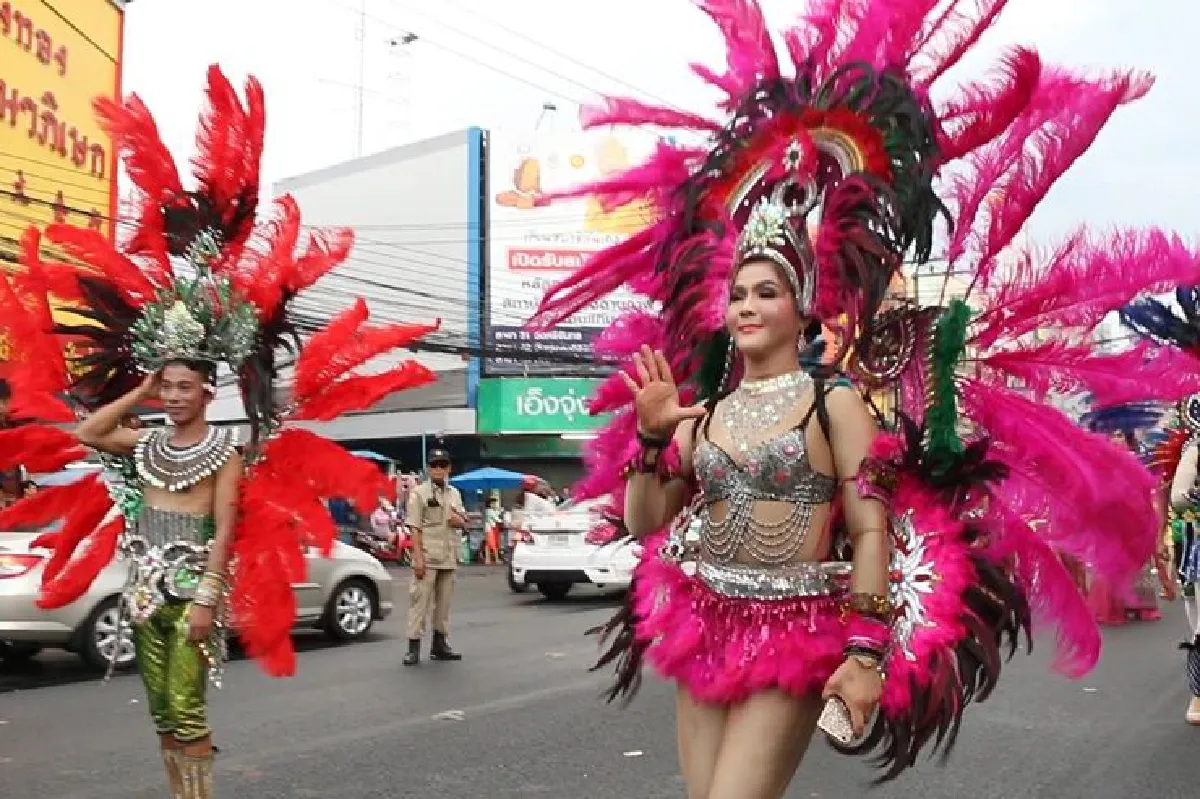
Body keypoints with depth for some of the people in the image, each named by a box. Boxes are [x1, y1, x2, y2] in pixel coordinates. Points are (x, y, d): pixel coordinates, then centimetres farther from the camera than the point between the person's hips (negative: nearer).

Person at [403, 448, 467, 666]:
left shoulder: (455, 494, 14)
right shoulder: (419, 493, -3)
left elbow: (464, 522, 22)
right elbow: (414, 527, -9)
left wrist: (460, 521, -3)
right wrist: (418, 557, -16)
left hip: (449, 558, 6)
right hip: (427, 557, -6)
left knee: (444, 602, 12)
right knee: (420, 601, -8)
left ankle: (440, 645, 21)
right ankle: (414, 647, -5)